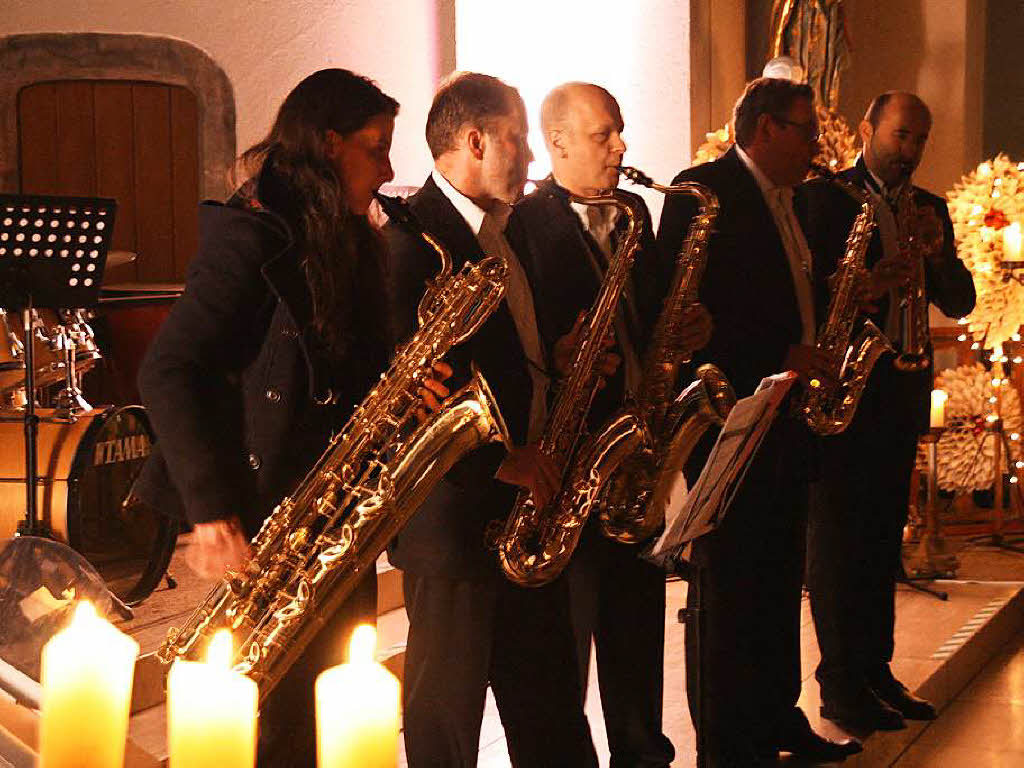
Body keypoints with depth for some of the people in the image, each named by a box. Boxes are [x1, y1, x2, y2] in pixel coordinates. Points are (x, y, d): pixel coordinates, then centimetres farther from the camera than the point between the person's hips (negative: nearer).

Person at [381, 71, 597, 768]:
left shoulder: (506, 230, 14)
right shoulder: (414, 238, -15)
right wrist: (501, 458, -21)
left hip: (524, 496, 9)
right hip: (456, 506, -9)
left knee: (549, 698, 16)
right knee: (449, 709, 4)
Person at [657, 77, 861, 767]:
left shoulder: (785, 203, 18)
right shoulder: (703, 192, -9)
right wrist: (777, 358, -20)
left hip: (788, 417, 9)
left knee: (778, 579, 15)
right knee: (727, 585, -2)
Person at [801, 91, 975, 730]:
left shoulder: (930, 209, 15)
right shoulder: (824, 197, -3)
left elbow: (960, 302, 10)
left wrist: (939, 252, -9)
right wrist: (859, 293, -26)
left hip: (901, 391, 6)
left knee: (885, 535, 9)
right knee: (838, 536, -3)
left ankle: (875, 671, 16)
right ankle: (840, 684, 1)